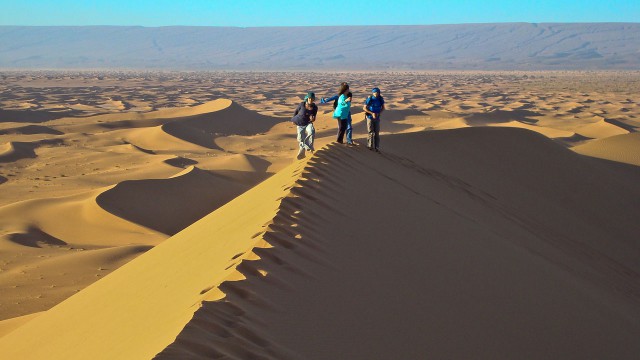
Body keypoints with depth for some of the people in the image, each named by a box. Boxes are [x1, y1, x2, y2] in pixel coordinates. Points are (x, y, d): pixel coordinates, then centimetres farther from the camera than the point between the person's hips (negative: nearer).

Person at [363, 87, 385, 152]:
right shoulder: (369, 99, -16)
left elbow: (383, 108, 5)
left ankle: (377, 147, 5)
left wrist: (378, 113, -12)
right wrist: (372, 113, -18)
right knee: (371, 132, 1)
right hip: (370, 117, -2)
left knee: (377, 133, 0)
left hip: (377, 118, 2)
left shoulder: (380, 99, -8)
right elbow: (364, 108, -9)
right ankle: (370, 145, 18)